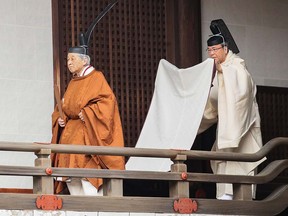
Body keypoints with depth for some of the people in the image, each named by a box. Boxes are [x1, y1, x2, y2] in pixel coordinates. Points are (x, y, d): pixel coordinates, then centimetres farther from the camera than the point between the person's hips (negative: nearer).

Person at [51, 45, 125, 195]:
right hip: (70, 131, 7)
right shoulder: (73, 82, 18)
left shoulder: (96, 77, -3)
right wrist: (59, 119, 2)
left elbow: (108, 100, -14)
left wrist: (87, 113, -21)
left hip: (88, 131, -7)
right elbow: (62, 108, 23)